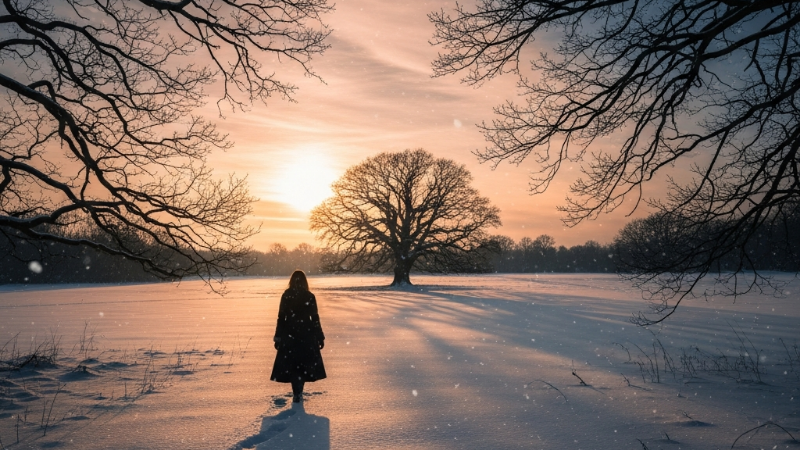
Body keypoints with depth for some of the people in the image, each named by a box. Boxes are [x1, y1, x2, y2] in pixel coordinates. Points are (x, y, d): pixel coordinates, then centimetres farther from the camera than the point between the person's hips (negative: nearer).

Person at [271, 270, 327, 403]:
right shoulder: (309, 297, -6)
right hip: (307, 335, 0)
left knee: (291, 364, 10)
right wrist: (320, 337, 4)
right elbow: (315, 318, -4)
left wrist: (278, 337, 6)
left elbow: (281, 317, -1)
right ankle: (298, 393, 9)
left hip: (289, 335, 0)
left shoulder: (286, 296, -3)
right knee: (305, 363, 14)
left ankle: (297, 393, 2)